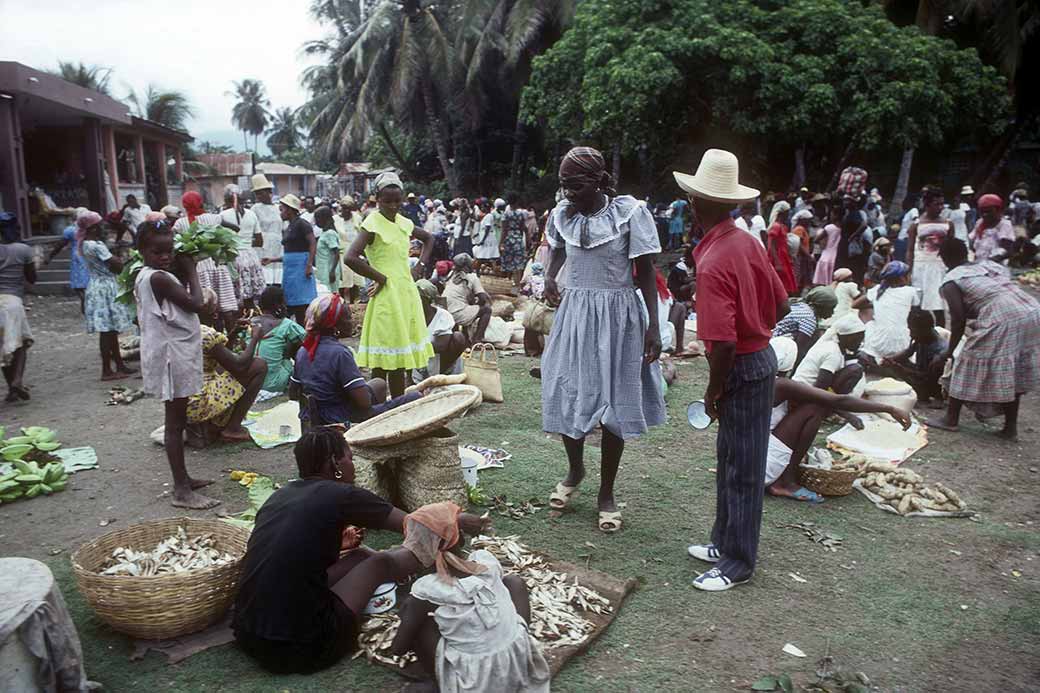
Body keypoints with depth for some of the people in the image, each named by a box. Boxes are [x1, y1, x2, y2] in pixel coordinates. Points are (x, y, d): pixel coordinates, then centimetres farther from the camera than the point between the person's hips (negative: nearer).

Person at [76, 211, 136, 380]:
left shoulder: (84, 244, 10)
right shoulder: (96, 246, -19)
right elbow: (117, 265, -18)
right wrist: (126, 261, 0)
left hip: (99, 287, 10)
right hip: (105, 288, -10)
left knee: (111, 330, 15)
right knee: (107, 331, -4)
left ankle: (119, 365, 24)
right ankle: (107, 370, 2)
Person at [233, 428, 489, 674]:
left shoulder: (280, 494, 9)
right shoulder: (341, 495, -9)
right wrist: (458, 521, 21)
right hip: (301, 647, -7)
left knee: (361, 555, 17)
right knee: (379, 563, 11)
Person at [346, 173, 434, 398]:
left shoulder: (404, 223, 10)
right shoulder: (372, 223, -10)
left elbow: (428, 238, 28)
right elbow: (351, 257, -23)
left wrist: (420, 267, 14)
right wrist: (380, 278, -15)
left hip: (408, 292, 7)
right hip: (387, 294, -7)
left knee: (403, 353, 12)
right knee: (385, 357, -4)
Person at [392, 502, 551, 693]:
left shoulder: (425, 590, -14)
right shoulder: (487, 560, -7)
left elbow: (398, 649, -2)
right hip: (520, 668, 3)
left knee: (409, 607, 8)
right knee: (513, 580, 20)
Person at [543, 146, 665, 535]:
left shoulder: (630, 212, -11)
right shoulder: (561, 214, 1)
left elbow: (645, 272, -8)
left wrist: (653, 325, -13)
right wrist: (550, 276, 5)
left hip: (617, 316, -4)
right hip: (574, 313, 4)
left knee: (613, 403, 4)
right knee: (567, 396, 7)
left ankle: (606, 494, 19)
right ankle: (574, 470, 34)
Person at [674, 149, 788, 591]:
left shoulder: (712, 264, -25)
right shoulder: (748, 241, 2)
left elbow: (723, 342, -27)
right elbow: (779, 303, 11)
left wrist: (714, 391, -14)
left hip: (742, 370, -9)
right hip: (760, 355, 9)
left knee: (742, 470, 4)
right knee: (730, 460, 20)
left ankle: (738, 563, 20)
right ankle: (725, 542, 36)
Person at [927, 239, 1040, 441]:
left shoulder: (951, 281, 7)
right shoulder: (991, 264, 26)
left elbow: (959, 318, 0)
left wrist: (950, 351, 10)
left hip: (1001, 320, -7)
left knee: (968, 365, 9)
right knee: (1013, 373, 19)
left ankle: (951, 419, 19)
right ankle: (1010, 428, 25)